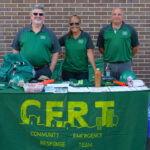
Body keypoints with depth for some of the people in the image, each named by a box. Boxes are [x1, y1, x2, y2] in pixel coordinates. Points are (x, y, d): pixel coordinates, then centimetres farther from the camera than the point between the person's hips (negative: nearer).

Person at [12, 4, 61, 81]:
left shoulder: (50, 34, 5)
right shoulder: (22, 32, 7)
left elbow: (55, 52, 7)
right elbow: (15, 50, 11)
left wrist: (50, 70, 0)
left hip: (43, 71, 0)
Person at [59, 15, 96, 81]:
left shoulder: (86, 36, -3)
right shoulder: (66, 37, 2)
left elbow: (89, 53, -7)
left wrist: (95, 70, -12)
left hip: (82, 71, -1)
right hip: (67, 70, 1)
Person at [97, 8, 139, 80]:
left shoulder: (130, 29, 2)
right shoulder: (104, 30, 4)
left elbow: (135, 47, 8)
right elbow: (100, 47, 11)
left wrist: (128, 56, 9)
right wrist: (108, 56, 8)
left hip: (125, 64, -1)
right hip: (109, 65, 1)